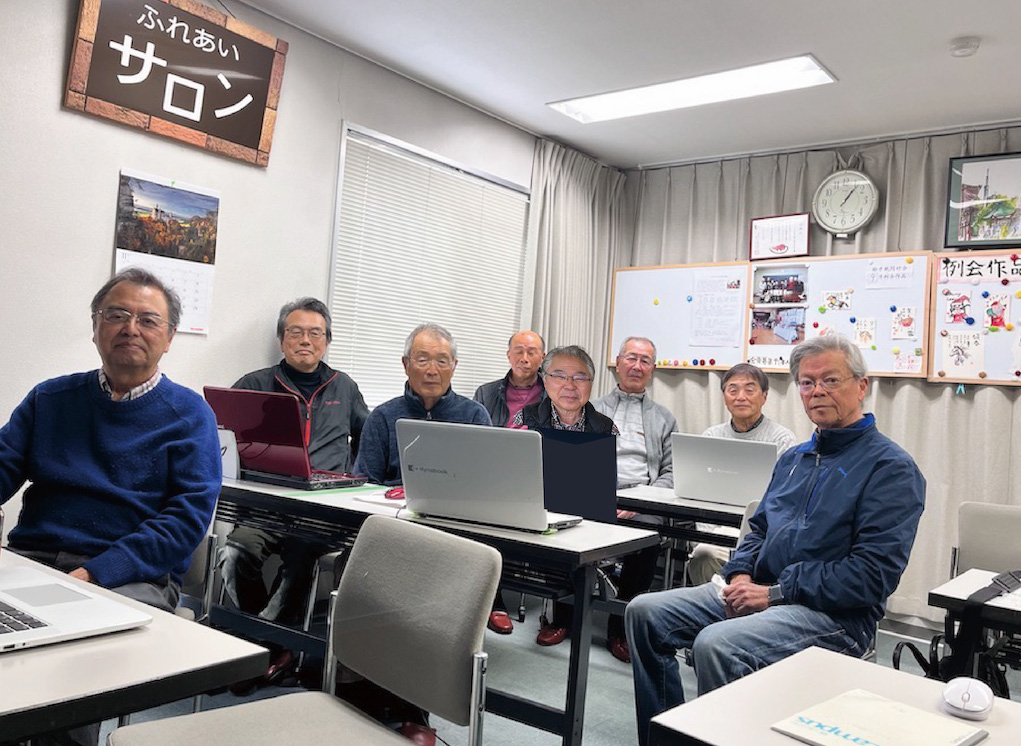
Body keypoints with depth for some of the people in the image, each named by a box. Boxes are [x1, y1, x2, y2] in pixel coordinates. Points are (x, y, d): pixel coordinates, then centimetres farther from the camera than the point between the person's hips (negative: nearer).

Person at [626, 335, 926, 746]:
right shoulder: (793, 458, 18)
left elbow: (873, 575, -15)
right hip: (757, 590, 8)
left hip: (833, 614, -8)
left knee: (716, 644, -33)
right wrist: (741, 574, 0)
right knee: (645, 612, -5)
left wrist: (775, 593, -17)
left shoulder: (890, 466, -7)